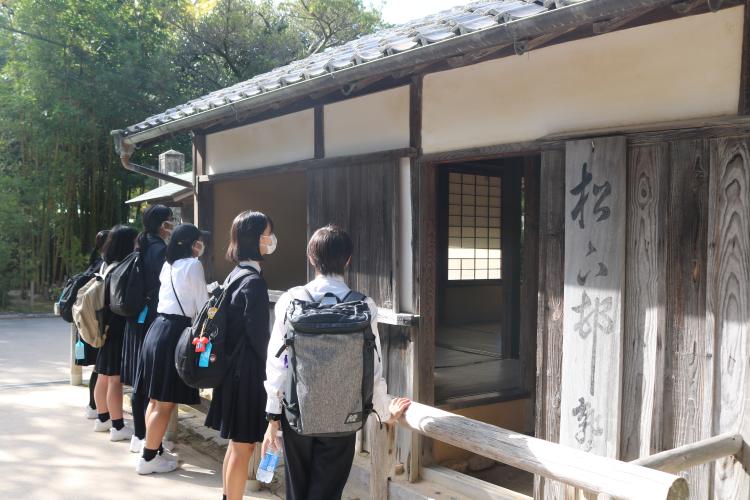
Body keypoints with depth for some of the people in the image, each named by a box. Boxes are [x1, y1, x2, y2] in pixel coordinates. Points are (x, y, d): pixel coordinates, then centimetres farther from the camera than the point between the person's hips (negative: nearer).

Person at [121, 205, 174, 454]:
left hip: (137, 320, 8)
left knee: (140, 379, 13)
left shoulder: (141, 247, 12)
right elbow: (164, 288, -16)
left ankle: (139, 435, 22)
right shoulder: (161, 249, -14)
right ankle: (147, 438, 2)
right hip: (155, 320, -8)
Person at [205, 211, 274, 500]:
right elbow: (258, 335, -18)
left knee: (236, 443, 20)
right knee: (243, 447, 2)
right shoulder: (254, 281, -19)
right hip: (249, 373, -9)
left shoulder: (235, 275, 9)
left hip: (232, 368, 9)